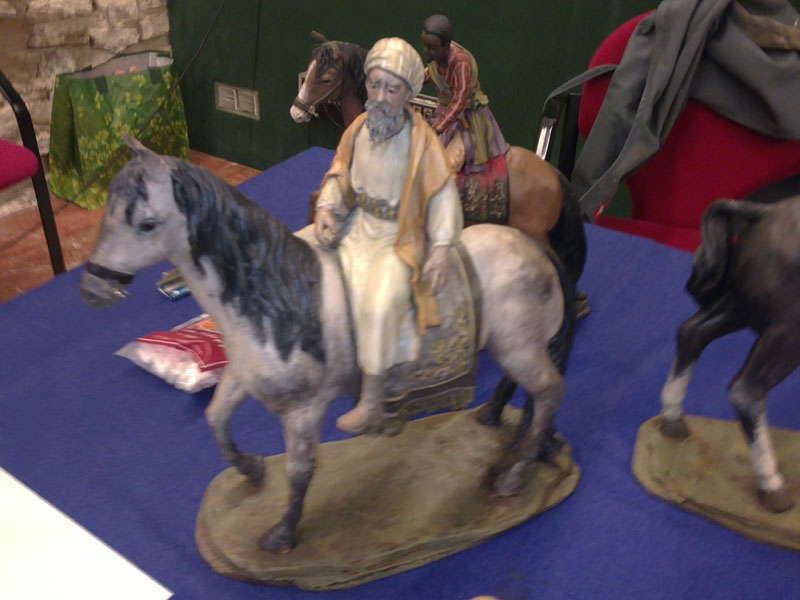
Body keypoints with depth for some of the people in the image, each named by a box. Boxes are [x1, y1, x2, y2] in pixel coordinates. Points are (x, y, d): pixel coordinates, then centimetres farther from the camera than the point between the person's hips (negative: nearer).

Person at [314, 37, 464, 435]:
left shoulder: (421, 139, -17)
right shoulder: (358, 128, -3)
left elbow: (442, 194, -13)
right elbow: (340, 173, 10)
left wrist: (441, 247, -25)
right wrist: (326, 208, -10)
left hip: (399, 237, -6)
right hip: (358, 225, 6)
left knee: (379, 302, -28)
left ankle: (372, 403, -12)